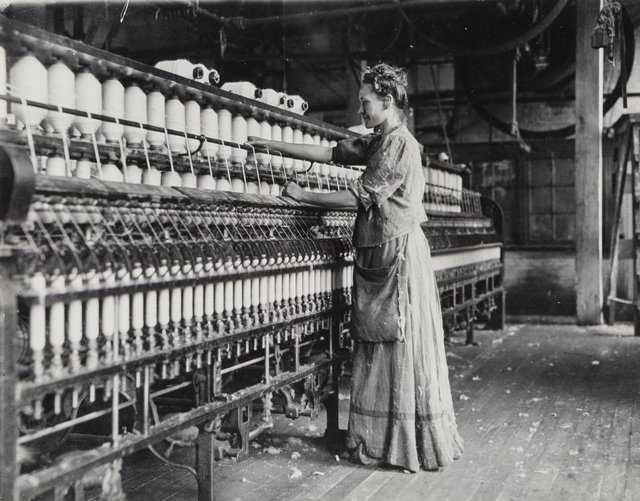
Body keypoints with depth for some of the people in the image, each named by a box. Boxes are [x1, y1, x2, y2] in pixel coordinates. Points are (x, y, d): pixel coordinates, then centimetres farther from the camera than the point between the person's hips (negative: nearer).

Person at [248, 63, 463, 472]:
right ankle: (380, 438, 21)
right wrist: (275, 146, 10)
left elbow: (358, 197, -15)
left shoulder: (400, 144, -13)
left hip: (399, 255, -9)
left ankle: (418, 445, 7)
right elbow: (331, 153, 14)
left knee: (401, 346, -3)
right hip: (379, 255, 9)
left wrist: (303, 196, -7)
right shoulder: (379, 143, 15)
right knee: (378, 348, 12)